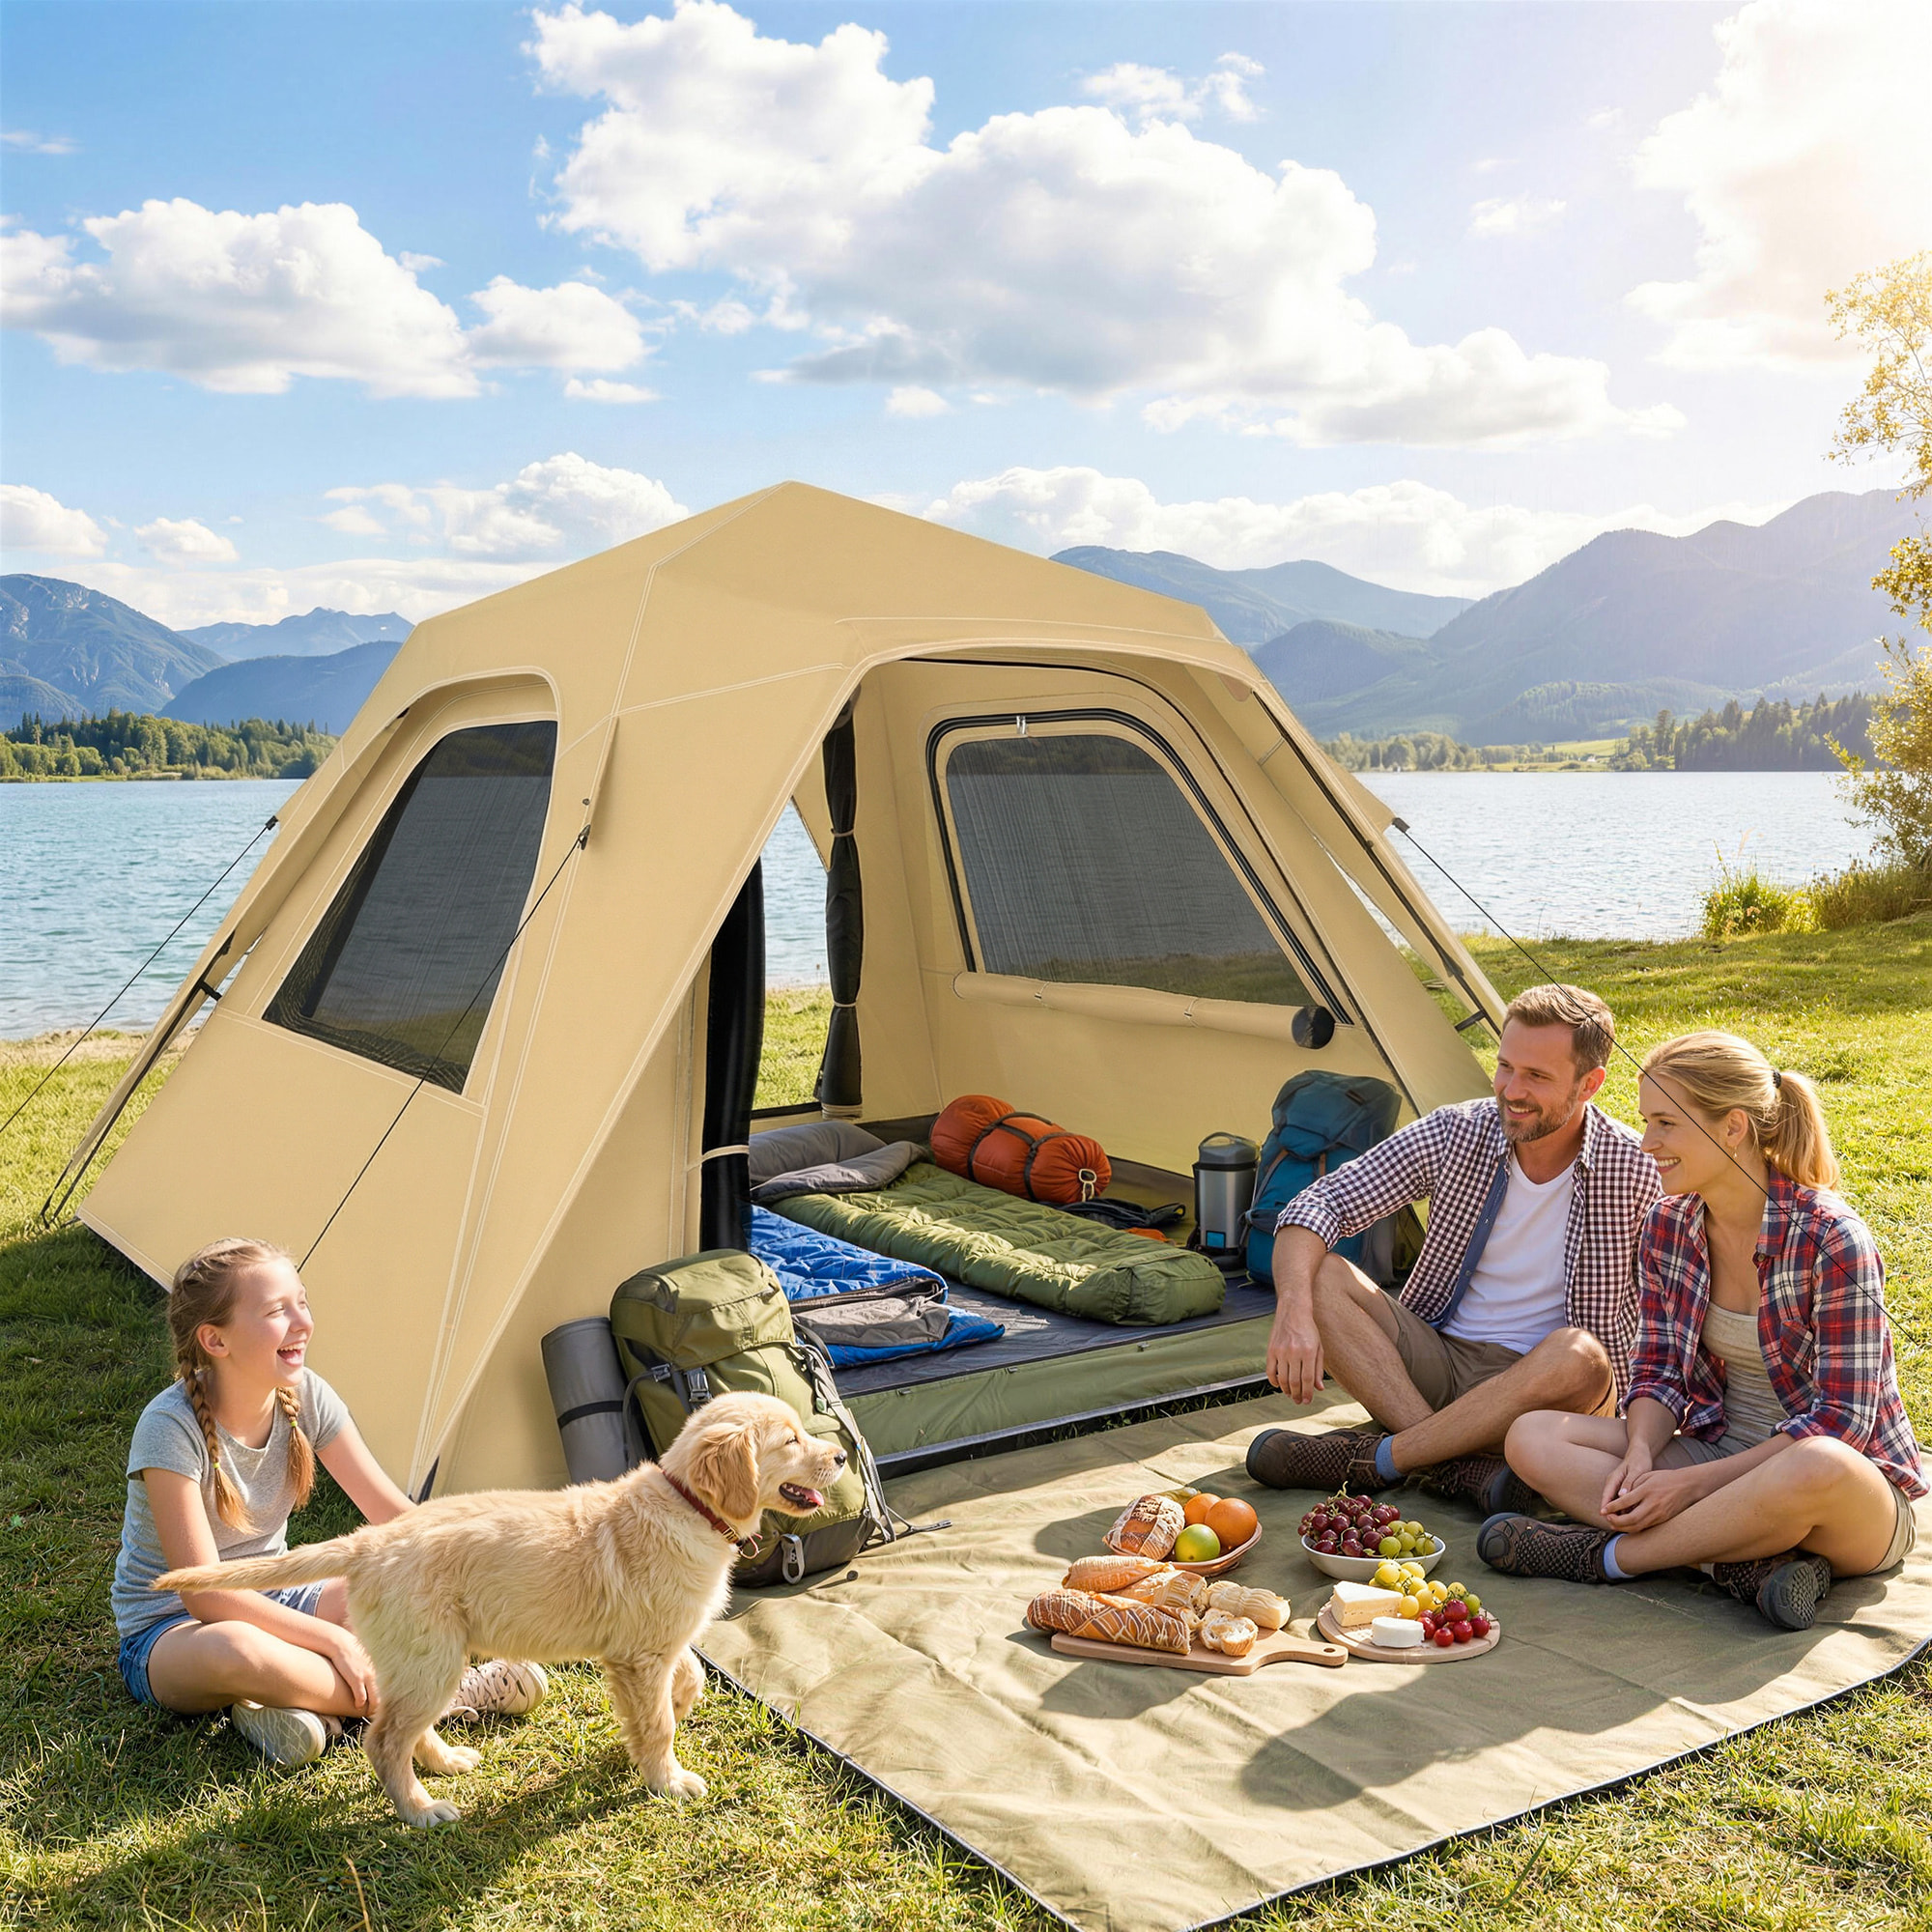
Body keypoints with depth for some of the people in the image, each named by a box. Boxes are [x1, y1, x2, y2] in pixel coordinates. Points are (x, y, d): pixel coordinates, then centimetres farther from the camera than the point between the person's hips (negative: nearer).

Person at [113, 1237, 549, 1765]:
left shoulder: (307, 1396, -10)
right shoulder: (171, 1428, -26)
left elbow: (395, 1513, -6)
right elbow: (206, 1595, -27)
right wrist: (333, 1640, -28)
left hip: (272, 1601, 5)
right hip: (167, 1633, -5)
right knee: (236, 1650, -42)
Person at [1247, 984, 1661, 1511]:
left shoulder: (1635, 1172, -11)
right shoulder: (1454, 1134, -7)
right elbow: (1318, 1205, -10)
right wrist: (1294, 1312, -29)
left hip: (1542, 1382, -2)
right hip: (1435, 1359, 3)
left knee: (1579, 1355, -37)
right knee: (1321, 1277, -21)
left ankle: (1377, 1457, -23)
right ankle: (1467, 1467, -30)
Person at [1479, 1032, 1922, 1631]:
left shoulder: (1831, 1240, -19)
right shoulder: (1669, 1226, 0)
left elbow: (1841, 1419, -20)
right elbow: (1658, 1371, 4)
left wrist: (1693, 1481, -24)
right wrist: (1640, 1454, -18)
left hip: (1855, 1495, -5)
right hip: (1720, 1456, 6)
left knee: (1818, 1468, -43)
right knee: (1532, 1437, -14)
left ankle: (1607, 1555, -22)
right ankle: (1744, 1562, -27)